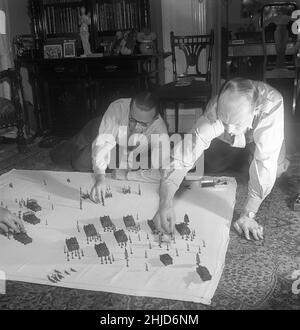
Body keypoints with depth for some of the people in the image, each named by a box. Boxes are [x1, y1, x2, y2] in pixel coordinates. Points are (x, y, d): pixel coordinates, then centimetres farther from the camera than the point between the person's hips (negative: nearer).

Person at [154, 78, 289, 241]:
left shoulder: (272, 107, -47)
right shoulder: (212, 116, -43)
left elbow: (265, 163, -47)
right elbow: (182, 158, -46)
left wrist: (247, 215, -48)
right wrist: (165, 203, -60)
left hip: (263, 130, -2)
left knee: (275, 170, -19)